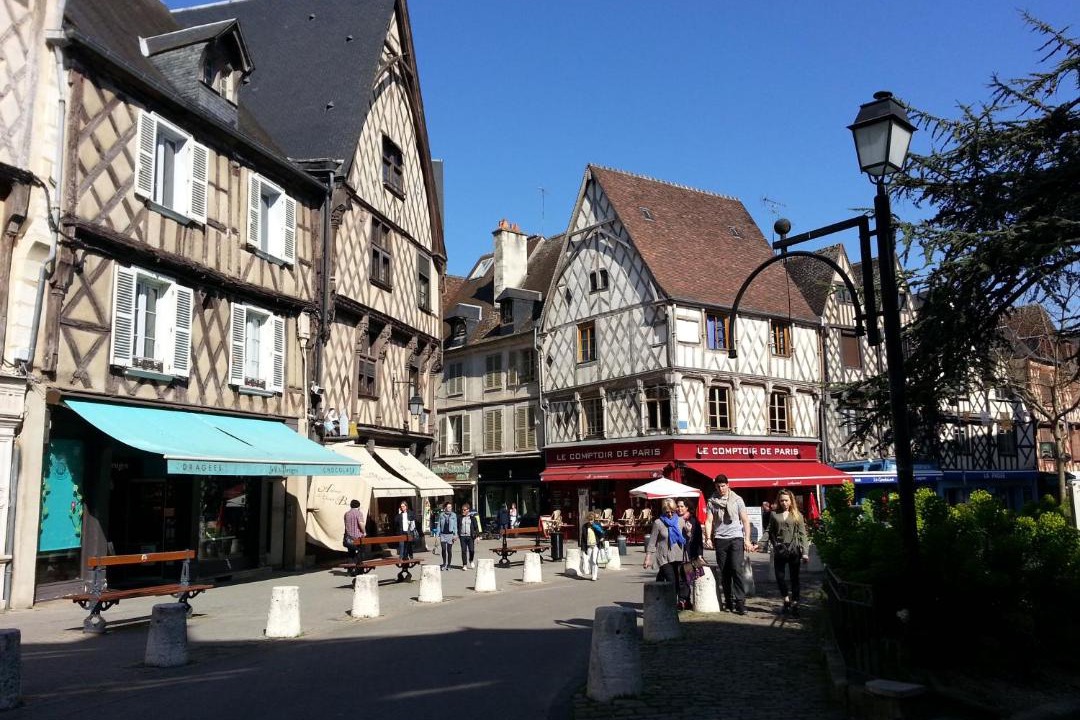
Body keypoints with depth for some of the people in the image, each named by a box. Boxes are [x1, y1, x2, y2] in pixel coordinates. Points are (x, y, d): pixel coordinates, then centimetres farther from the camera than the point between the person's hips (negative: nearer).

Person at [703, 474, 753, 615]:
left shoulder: (737, 500, 5)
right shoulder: (712, 502, 8)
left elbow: (745, 520, 6)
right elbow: (709, 521, 5)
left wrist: (747, 539, -2)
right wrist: (708, 538, -7)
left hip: (736, 538, -2)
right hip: (720, 539, 2)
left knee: (736, 569, -13)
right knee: (724, 572, 6)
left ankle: (740, 602, -11)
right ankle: (729, 600, 17)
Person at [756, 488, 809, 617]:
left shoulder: (797, 515, 4)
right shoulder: (774, 514, 8)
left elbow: (802, 534, 0)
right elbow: (769, 531, 8)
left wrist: (805, 552, -7)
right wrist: (760, 544, -4)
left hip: (794, 551, -2)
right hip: (779, 551, 2)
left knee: (794, 578, 4)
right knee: (779, 577, 3)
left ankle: (795, 605, 12)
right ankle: (786, 599, 26)